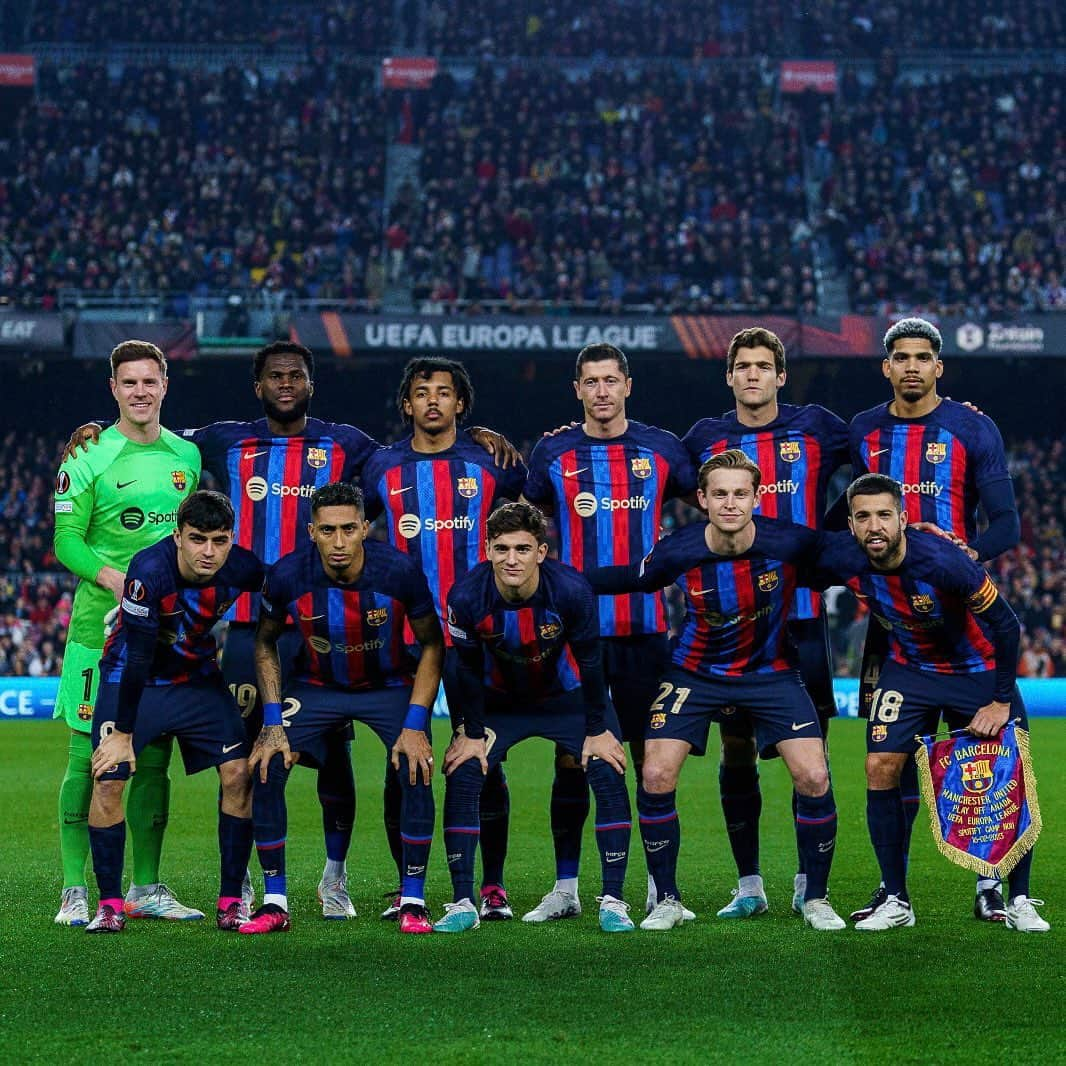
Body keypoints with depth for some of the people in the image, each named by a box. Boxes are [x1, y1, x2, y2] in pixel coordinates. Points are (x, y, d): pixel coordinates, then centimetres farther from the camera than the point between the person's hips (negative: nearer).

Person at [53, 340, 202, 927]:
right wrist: (111, 576, -22)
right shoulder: (90, 458, -3)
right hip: (101, 629, -4)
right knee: (88, 756, -4)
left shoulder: (187, 456, 12)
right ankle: (74, 891, 1)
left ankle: (146, 888, 16)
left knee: (154, 758, 7)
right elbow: (67, 539, -6)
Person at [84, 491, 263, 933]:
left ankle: (231, 901, 1)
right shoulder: (149, 570, -30)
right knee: (108, 779, -15)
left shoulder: (242, 568, -18)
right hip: (131, 677, -3)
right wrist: (123, 732, -23)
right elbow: (136, 655, -27)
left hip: (199, 679, 3)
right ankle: (109, 904, -2)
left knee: (239, 774, -10)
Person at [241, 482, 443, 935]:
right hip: (317, 686, 1)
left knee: (417, 771, -21)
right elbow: (266, 643, -3)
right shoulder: (288, 575, -22)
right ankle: (274, 904, -5)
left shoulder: (399, 572, -25)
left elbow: (431, 645, -11)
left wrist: (415, 724, -18)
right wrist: (273, 721, -10)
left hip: (390, 685, -1)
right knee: (267, 768, -15)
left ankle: (413, 902, -7)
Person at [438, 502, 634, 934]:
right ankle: (462, 905, -6)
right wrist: (471, 733, -8)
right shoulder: (466, 597, -27)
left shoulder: (571, 590, -30)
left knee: (609, 775, -16)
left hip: (567, 698, -1)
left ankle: (612, 902, -8)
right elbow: (467, 668, -11)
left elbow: (589, 660, -16)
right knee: (461, 779, -15)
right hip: (498, 701, 1)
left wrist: (598, 730, -11)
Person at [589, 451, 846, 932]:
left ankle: (816, 900, 7)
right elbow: (629, 578, 2)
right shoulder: (677, 553, -19)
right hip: (696, 672, 1)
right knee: (656, 776, -12)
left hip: (770, 671, 0)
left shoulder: (791, 543, -21)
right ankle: (667, 901, 7)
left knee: (814, 777, -14)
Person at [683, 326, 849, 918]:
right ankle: (749, 885, 11)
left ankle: (810, 883, 9)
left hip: (802, 616, -1)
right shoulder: (707, 439, 7)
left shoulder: (815, 427, 4)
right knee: (736, 751, 2)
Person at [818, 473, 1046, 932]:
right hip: (910, 668, 3)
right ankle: (896, 901, -1)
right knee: (880, 767, -11)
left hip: (978, 671, -3)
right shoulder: (843, 562, -21)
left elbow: (1006, 624, -21)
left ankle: (1020, 902, 7)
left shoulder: (942, 562, -32)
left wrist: (1001, 701, -17)